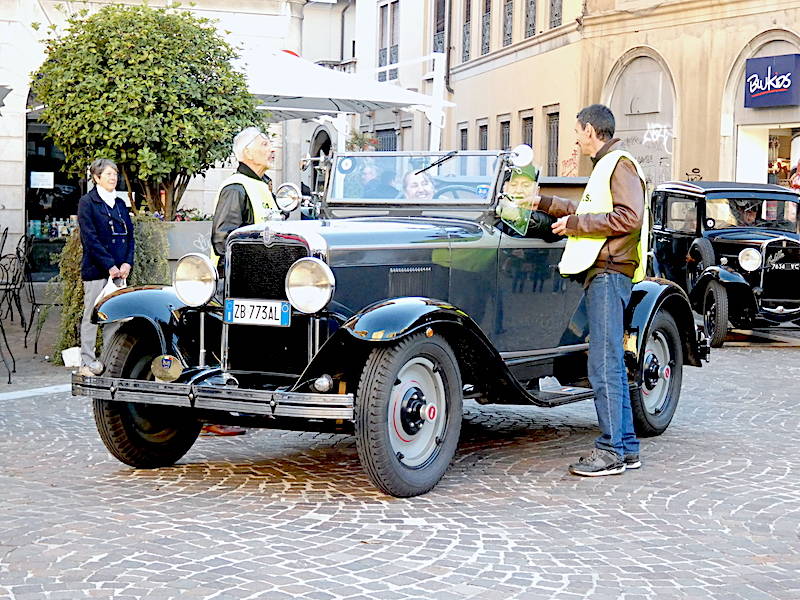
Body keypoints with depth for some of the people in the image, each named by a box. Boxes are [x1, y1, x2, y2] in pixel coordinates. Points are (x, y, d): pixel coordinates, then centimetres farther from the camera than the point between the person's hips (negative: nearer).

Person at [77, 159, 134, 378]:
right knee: (92, 316, -2)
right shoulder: (87, 202, -2)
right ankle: (87, 363, 1)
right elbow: (90, 238, -10)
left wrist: (127, 262, -1)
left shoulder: (120, 204, 16)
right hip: (96, 269, -6)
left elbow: (129, 234, 15)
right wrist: (110, 265, -14)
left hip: (118, 270, 6)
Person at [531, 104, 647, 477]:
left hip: (609, 274, -10)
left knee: (604, 365, -11)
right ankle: (626, 449, 13)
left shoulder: (621, 164, -8)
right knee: (611, 364, 10)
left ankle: (611, 450, -9)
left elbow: (628, 217, -20)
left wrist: (575, 223, -14)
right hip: (601, 273, 10)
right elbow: (589, 211, 35)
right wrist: (543, 203, 37)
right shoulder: (605, 166, 23)